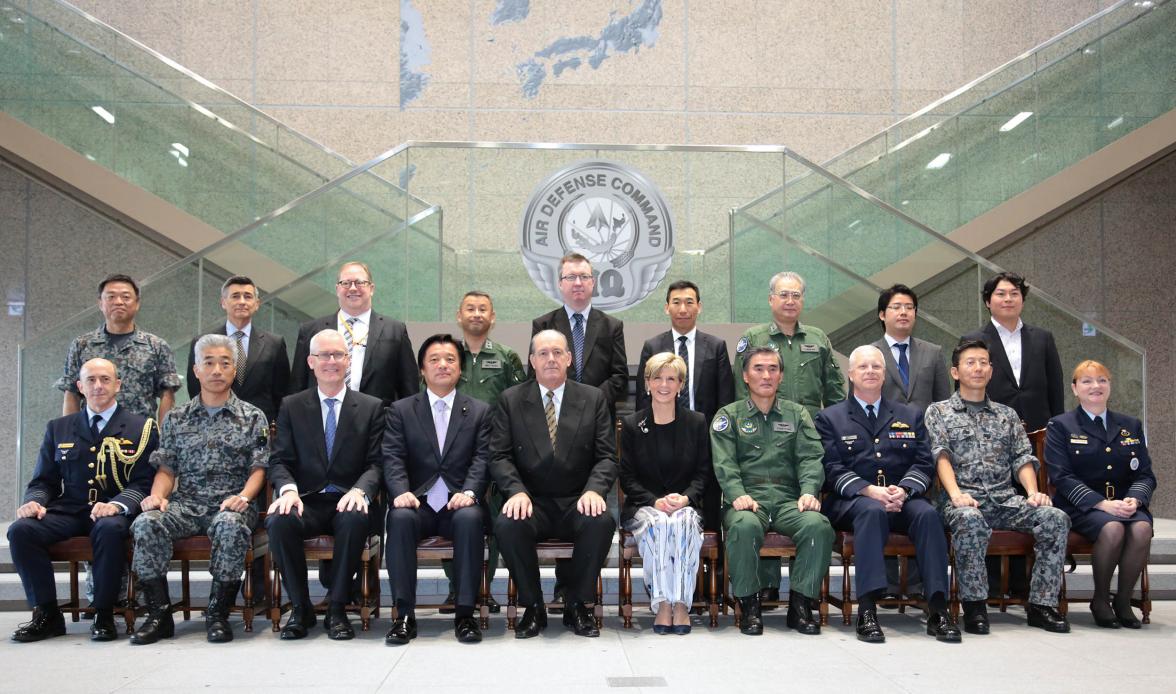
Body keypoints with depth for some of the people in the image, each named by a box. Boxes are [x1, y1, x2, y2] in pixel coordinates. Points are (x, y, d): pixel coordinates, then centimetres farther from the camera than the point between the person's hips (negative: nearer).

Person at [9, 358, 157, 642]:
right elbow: (43, 480, 18)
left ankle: (103, 615, -19)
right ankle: (46, 614, -11)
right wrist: (34, 501, -6)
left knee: (109, 529, -37)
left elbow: (144, 482, -2)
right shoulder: (58, 429, 19)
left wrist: (117, 505, -22)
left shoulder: (142, 428, 7)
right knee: (21, 529, -24)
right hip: (67, 511, 4)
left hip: (113, 512, -3)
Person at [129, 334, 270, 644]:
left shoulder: (253, 418, 9)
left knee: (231, 525, -37)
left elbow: (259, 468, 3)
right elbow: (166, 468, 11)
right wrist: (157, 495, -10)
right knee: (146, 523, -28)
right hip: (185, 503, 3)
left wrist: (243, 496, -17)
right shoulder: (176, 418, 16)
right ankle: (159, 615, -16)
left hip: (230, 505, -2)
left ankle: (218, 615, -22)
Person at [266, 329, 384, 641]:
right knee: (279, 521, -32)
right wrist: (288, 489, -17)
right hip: (307, 501, 1)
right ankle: (300, 607, -11)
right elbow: (280, 461, 6)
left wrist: (360, 490, -19)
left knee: (355, 520, -36)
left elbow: (375, 463, 3)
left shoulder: (371, 407, 11)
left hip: (348, 502, -1)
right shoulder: (291, 407, 13)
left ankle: (337, 608, -17)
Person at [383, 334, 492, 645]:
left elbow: (482, 459, 1)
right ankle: (404, 614, -26)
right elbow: (393, 459, 1)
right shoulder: (400, 410, 12)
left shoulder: (480, 411, 12)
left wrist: (469, 492, -18)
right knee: (399, 517, -32)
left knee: (471, 518, -34)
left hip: (459, 505, 0)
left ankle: (465, 613, -26)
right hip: (418, 504, 1)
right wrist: (401, 492, -18)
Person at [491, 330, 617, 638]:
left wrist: (594, 489, -18)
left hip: (577, 502, 0)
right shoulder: (510, 400, 7)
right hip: (531, 501, 0)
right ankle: (533, 607, -10)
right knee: (507, 524, -33)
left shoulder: (593, 398, 8)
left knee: (602, 522, -32)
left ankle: (576, 606, -9)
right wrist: (517, 491, -18)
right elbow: (500, 456, 1)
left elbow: (607, 456, 2)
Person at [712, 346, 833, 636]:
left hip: (789, 500, 2)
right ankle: (748, 605, -19)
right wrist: (737, 494, -19)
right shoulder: (728, 415, 15)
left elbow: (810, 458, 6)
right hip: (748, 499, -2)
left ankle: (800, 604, -16)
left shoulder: (797, 414, 20)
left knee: (818, 524, -31)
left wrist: (809, 491, -14)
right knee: (744, 525, -36)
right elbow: (724, 462, 0)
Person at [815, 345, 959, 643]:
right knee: (872, 511, -37)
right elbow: (833, 470, 0)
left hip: (902, 498, 3)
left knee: (928, 513, -31)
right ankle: (867, 610, -41)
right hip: (852, 500, -2)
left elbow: (923, 464, 9)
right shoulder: (830, 418, 12)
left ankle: (937, 609, -31)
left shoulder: (910, 416, 21)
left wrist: (903, 490, -13)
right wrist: (871, 490, -17)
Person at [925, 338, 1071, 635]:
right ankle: (974, 606, -23)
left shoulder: (1007, 415, 23)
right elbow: (941, 455, -4)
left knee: (1055, 518, -23)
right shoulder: (939, 411, 11)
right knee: (970, 520, -38)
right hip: (964, 500, -4)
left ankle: (1041, 604, -13)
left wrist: (1032, 491, -7)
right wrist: (956, 493, -21)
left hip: (1005, 499, 4)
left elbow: (1023, 458, 13)